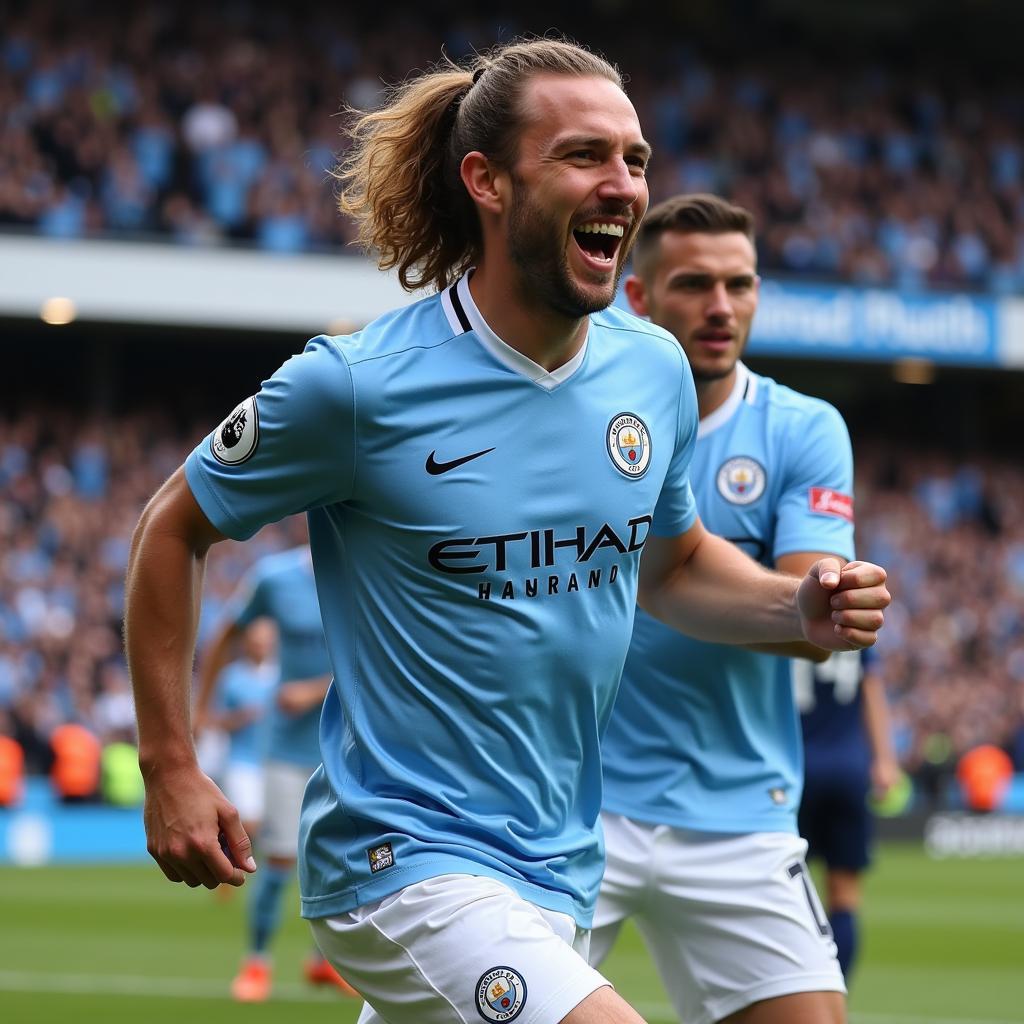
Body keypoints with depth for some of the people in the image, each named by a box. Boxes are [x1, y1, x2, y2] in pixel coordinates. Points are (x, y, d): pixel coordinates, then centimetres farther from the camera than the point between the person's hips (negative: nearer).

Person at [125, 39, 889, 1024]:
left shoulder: (655, 370, 2)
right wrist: (169, 767, -4)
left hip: (561, 869, 7)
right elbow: (171, 529, -2)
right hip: (407, 858, -7)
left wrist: (800, 608, -1)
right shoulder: (356, 385, -15)